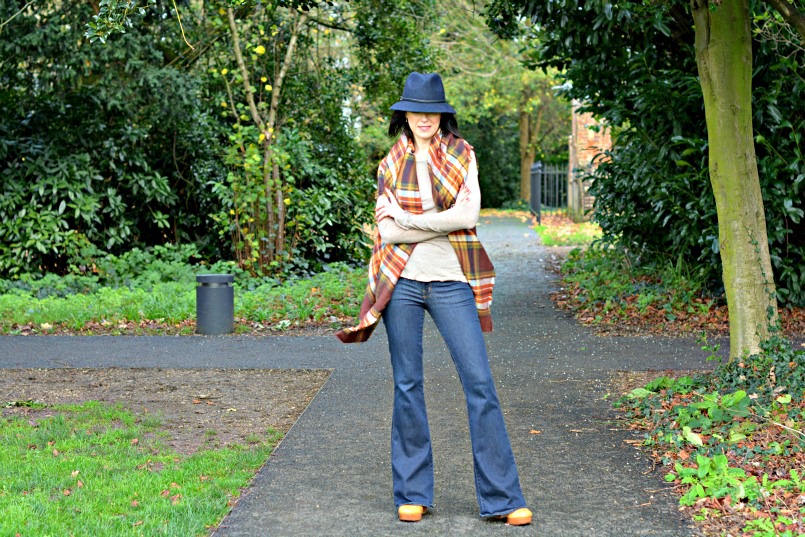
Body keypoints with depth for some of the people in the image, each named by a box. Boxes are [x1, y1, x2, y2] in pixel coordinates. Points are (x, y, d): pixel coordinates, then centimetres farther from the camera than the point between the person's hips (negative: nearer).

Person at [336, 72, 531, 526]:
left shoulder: (462, 155, 5)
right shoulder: (390, 164, 8)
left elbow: (468, 214, -10)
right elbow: (387, 230, -3)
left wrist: (408, 220, -9)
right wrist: (442, 223, -10)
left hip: (450, 283, -1)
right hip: (402, 283, 1)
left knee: (480, 382, -5)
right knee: (408, 386, 5)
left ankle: (502, 497, -1)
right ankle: (413, 494, 15)